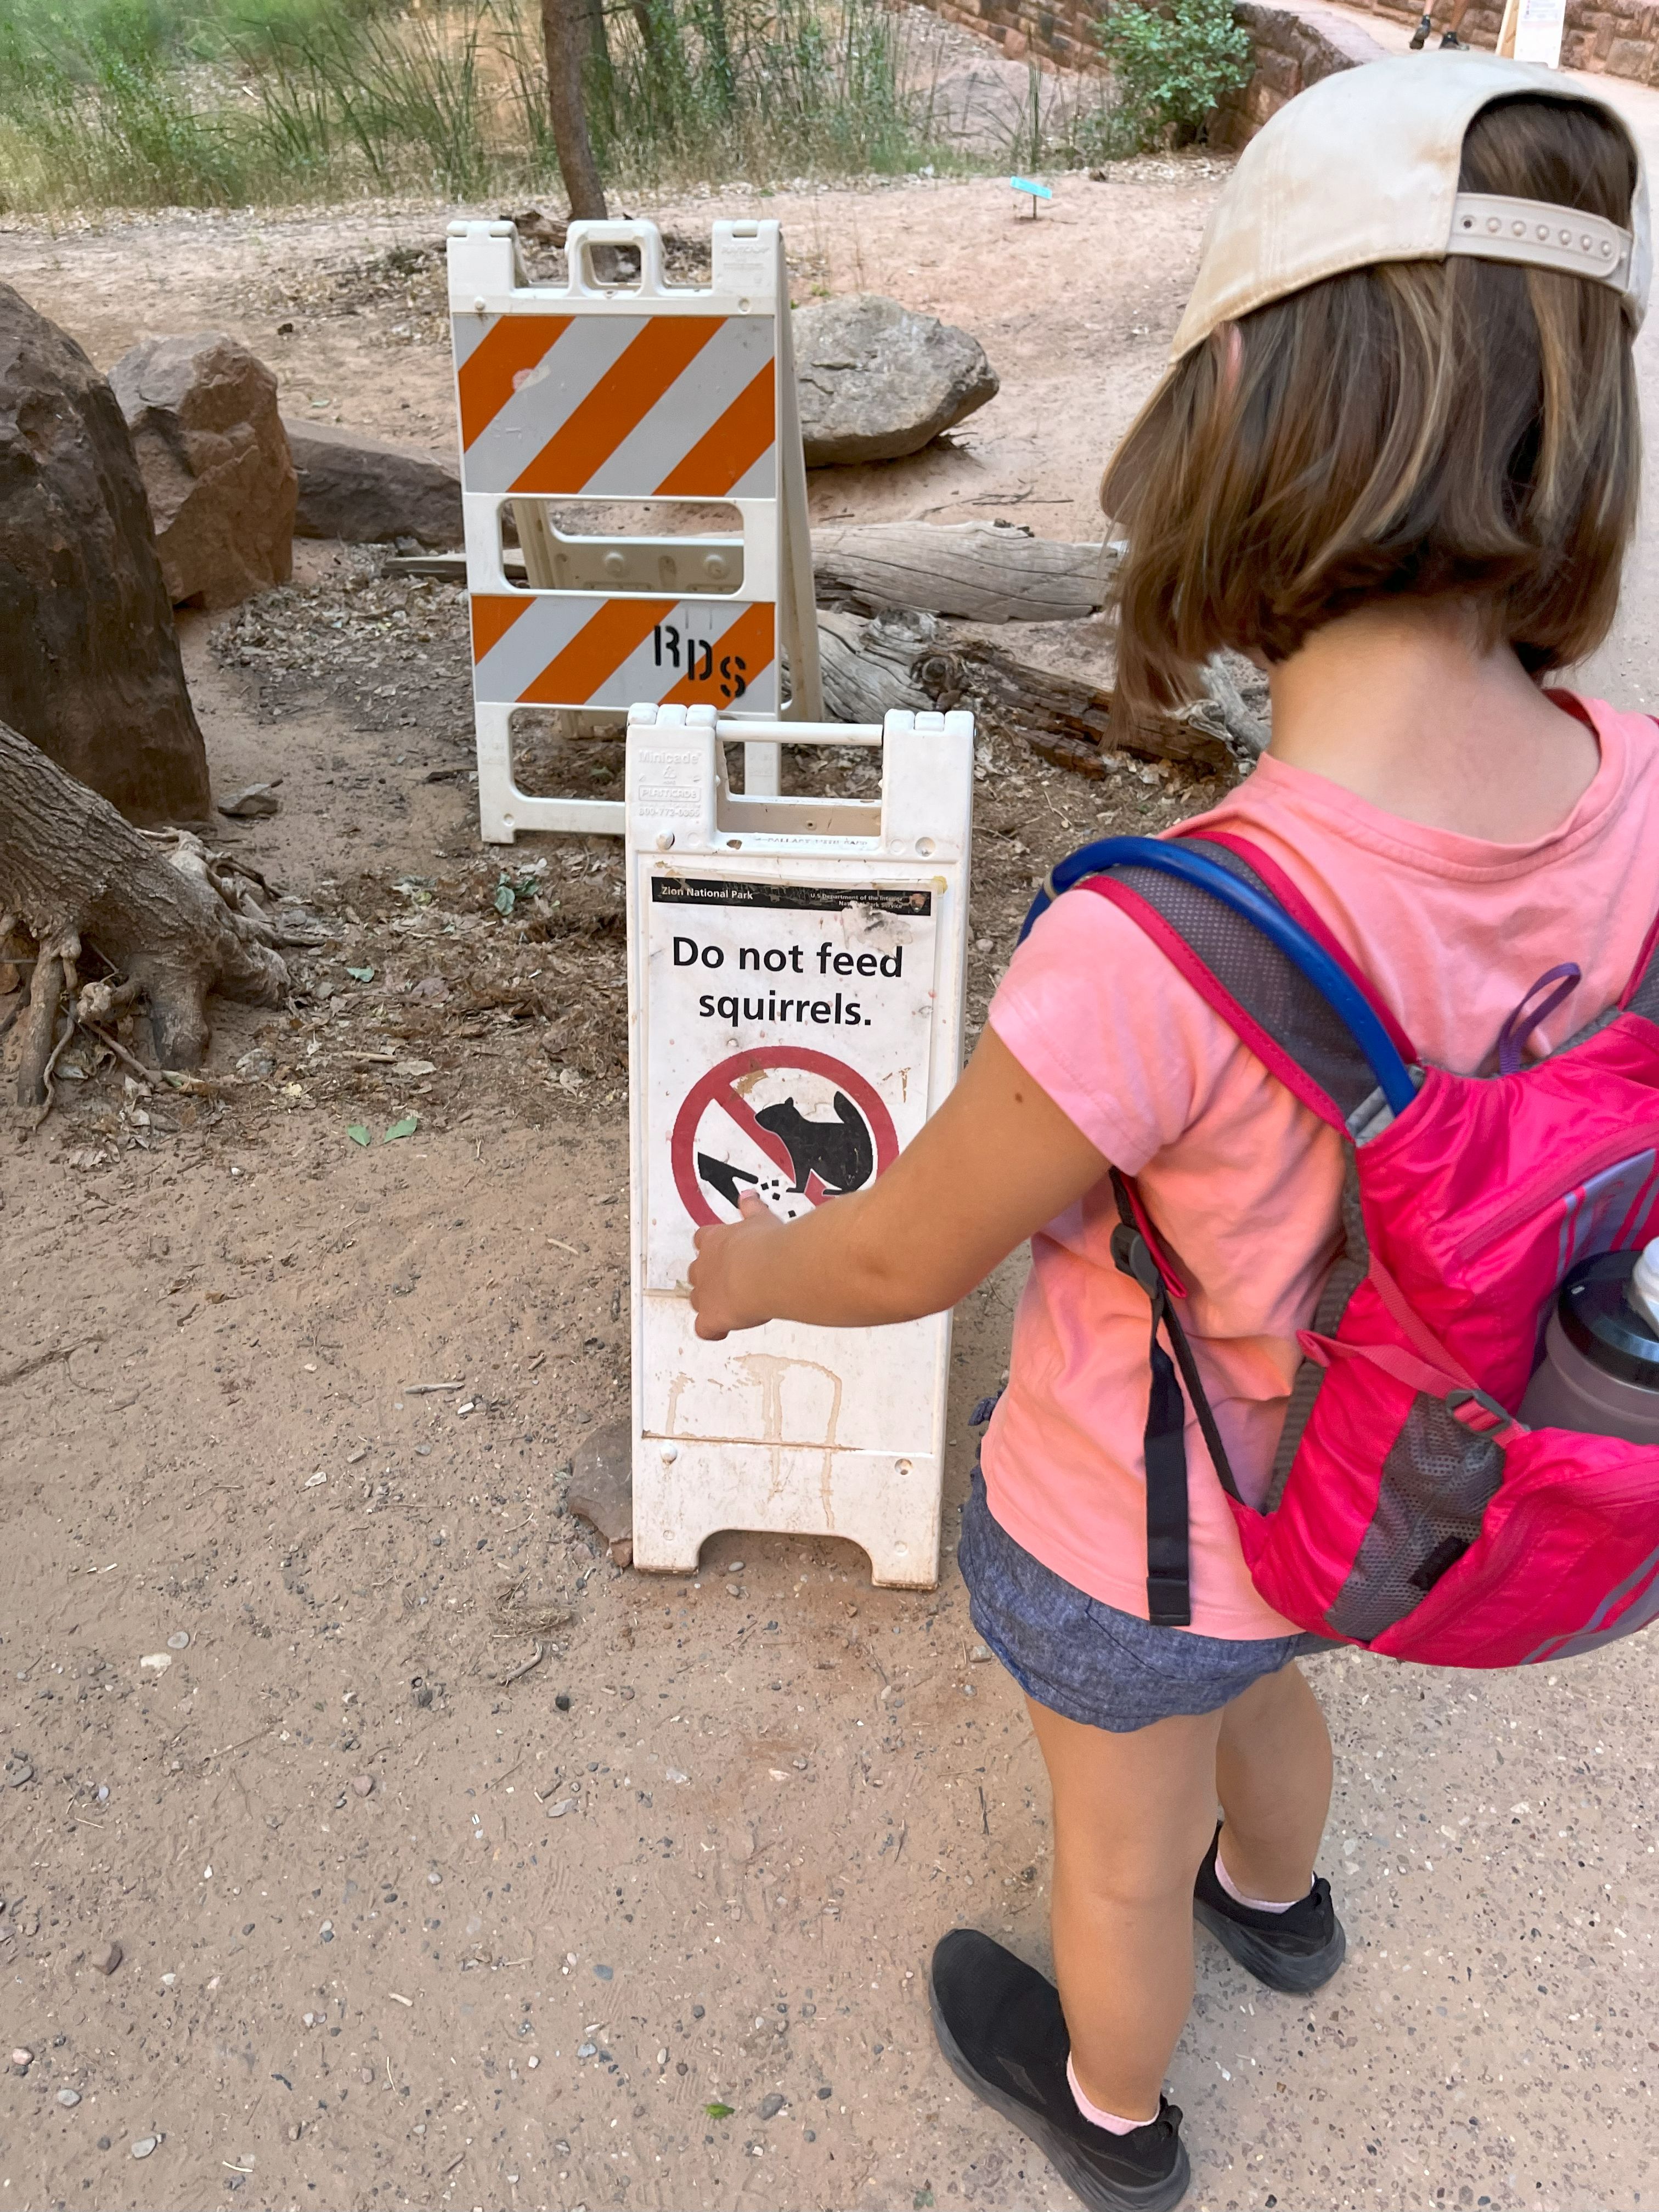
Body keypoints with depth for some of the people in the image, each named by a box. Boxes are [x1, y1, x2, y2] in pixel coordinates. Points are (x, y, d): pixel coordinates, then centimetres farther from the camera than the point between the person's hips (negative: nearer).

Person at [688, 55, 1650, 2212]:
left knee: (1120, 1830, 28)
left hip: (1134, 1543, -5)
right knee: (1259, 1680, 39)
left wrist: (745, 1270, -1)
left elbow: (905, 1256, -23)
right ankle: (1277, 1901, 74)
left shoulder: (1144, 960, -43)